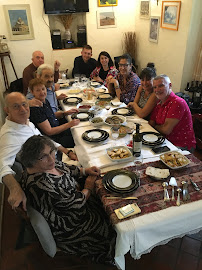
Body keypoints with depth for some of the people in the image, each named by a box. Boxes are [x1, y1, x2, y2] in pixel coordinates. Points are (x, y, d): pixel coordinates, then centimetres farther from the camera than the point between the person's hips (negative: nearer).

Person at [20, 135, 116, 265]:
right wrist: (88, 188, -12)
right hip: (67, 228, -8)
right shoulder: (41, 184, -39)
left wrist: (85, 170, -6)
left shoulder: (46, 164, -12)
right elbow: (77, 203, -30)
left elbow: (65, 169, 8)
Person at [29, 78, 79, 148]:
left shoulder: (45, 101, 2)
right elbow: (49, 131, -23)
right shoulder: (36, 109, -25)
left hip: (58, 131, 9)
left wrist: (66, 113, 4)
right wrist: (69, 124, -20)